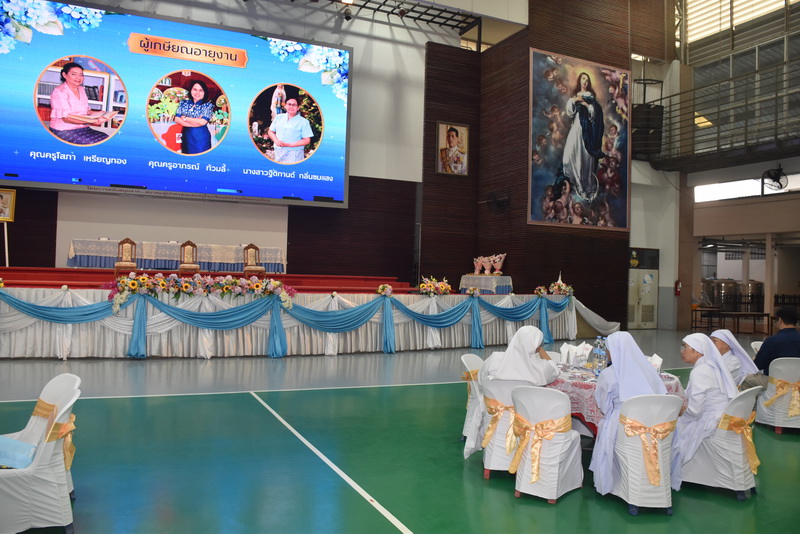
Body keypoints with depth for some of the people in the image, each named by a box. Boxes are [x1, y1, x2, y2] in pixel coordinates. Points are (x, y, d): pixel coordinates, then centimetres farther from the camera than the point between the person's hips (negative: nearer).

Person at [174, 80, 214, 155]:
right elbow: (177, 119, -2)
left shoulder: (208, 105, -3)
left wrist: (184, 118, -5)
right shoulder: (184, 103, 7)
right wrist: (196, 122, -12)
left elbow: (202, 122, -14)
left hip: (201, 138, -3)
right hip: (186, 136, 3)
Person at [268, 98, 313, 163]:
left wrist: (289, 144, -14)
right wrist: (276, 141, -6)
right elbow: (271, 131, 18)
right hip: (279, 153, 4)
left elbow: (307, 140, -6)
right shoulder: (279, 117, 12)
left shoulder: (303, 122, -1)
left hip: (294, 155, -4)